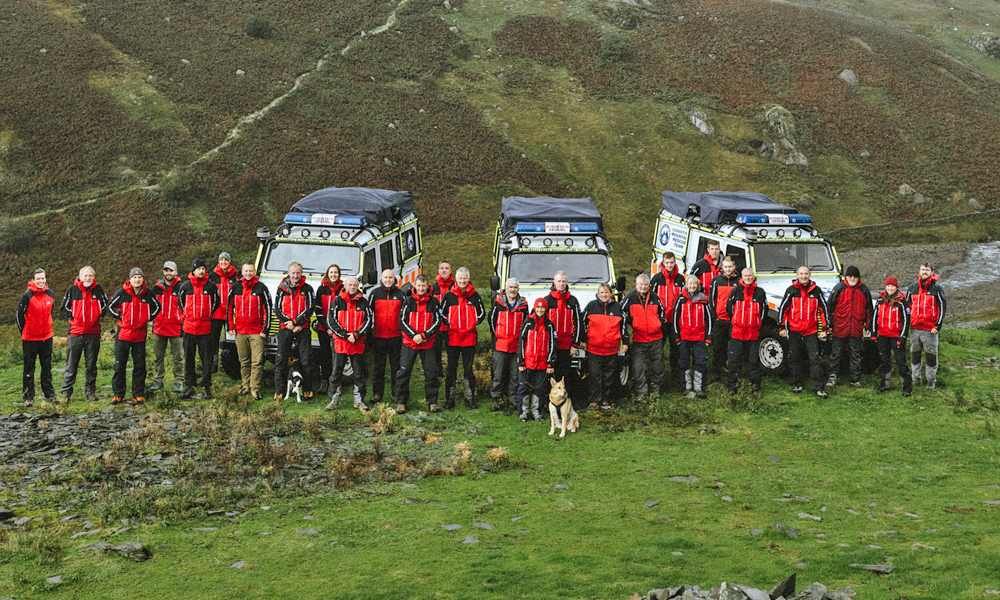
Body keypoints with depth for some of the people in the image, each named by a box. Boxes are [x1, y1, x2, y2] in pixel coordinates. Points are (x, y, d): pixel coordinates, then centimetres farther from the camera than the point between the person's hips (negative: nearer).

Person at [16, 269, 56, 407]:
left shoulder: (50, 294, 3)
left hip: (47, 337, 4)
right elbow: (19, 315, -4)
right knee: (29, 368, 2)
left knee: (47, 367, 12)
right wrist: (24, 332, 1)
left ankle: (49, 394, 21)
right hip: (30, 338, -4)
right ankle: (28, 397, 8)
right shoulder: (27, 296, -12)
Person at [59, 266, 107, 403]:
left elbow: (105, 305, 16)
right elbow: (64, 308, 6)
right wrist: (73, 317, -6)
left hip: (93, 333, 1)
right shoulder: (72, 290, -1)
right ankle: (66, 393, 8)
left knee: (91, 365, 8)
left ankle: (90, 392, 18)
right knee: (71, 365, 0)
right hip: (76, 332, -1)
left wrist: (98, 316, 3)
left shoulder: (98, 290, 3)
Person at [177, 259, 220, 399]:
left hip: (205, 328, -1)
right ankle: (189, 386, 12)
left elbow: (216, 302, 15)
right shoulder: (185, 286, 2)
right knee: (189, 358, 5)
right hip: (189, 328, 1)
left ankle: (207, 386, 8)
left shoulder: (211, 286, 1)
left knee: (206, 359, 1)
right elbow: (180, 302, 16)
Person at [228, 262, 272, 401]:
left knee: (257, 362, -7)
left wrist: (265, 329, -4)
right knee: (244, 361, 11)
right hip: (240, 331, 3)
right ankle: (245, 385, 21)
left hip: (257, 331, -3)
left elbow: (268, 308, 0)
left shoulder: (261, 287, -1)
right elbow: (229, 307, 14)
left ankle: (255, 389, -3)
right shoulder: (235, 287, 6)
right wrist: (230, 326, 8)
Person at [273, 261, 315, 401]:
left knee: (305, 360, -1)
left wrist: (295, 323, -12)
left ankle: (307, 390, 8)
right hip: (285, 328, 1)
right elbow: (277, 310, 5)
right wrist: (290, 324, -8)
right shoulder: (282, 289, 8)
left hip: (303, 329, -1)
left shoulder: (307, 289, 4)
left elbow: (310, 309, -2)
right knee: (281, 360, -4)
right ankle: (279, 391, 0)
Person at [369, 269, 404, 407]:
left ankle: (396, 394, 11)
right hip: (378, 336, 0)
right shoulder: (375, 293, 4)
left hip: (396, 336, 0)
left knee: (396, 366, 4)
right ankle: (377, 394, 11)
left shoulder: (400, 294, 5)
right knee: (378, 366, 4)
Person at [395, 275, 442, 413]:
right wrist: (414, 336, -14)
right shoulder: (408, 301, 0)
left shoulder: (433, 301, 0)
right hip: (410, 342, 0)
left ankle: (432, 402, 13)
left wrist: (423, 336, -12)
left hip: (428, 343, 0)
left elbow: (437, 322, -1)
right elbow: (402, 321, -2)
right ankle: (401, 402, 6)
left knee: (431, 373, 1)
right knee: (404, 372, -3)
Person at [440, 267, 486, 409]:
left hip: (469, 337, 0)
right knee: (451, 369, 3)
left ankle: (469, 398, 11)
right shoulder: (449, 295, 2)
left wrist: (475, 323, 3)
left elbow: (482, 313, 15)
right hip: (453, 337, 0)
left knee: (468, 369, 5)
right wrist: (447, 324, 0)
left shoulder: (475, 296, 4)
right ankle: (449, 399, 8)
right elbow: (442, 313, 11)